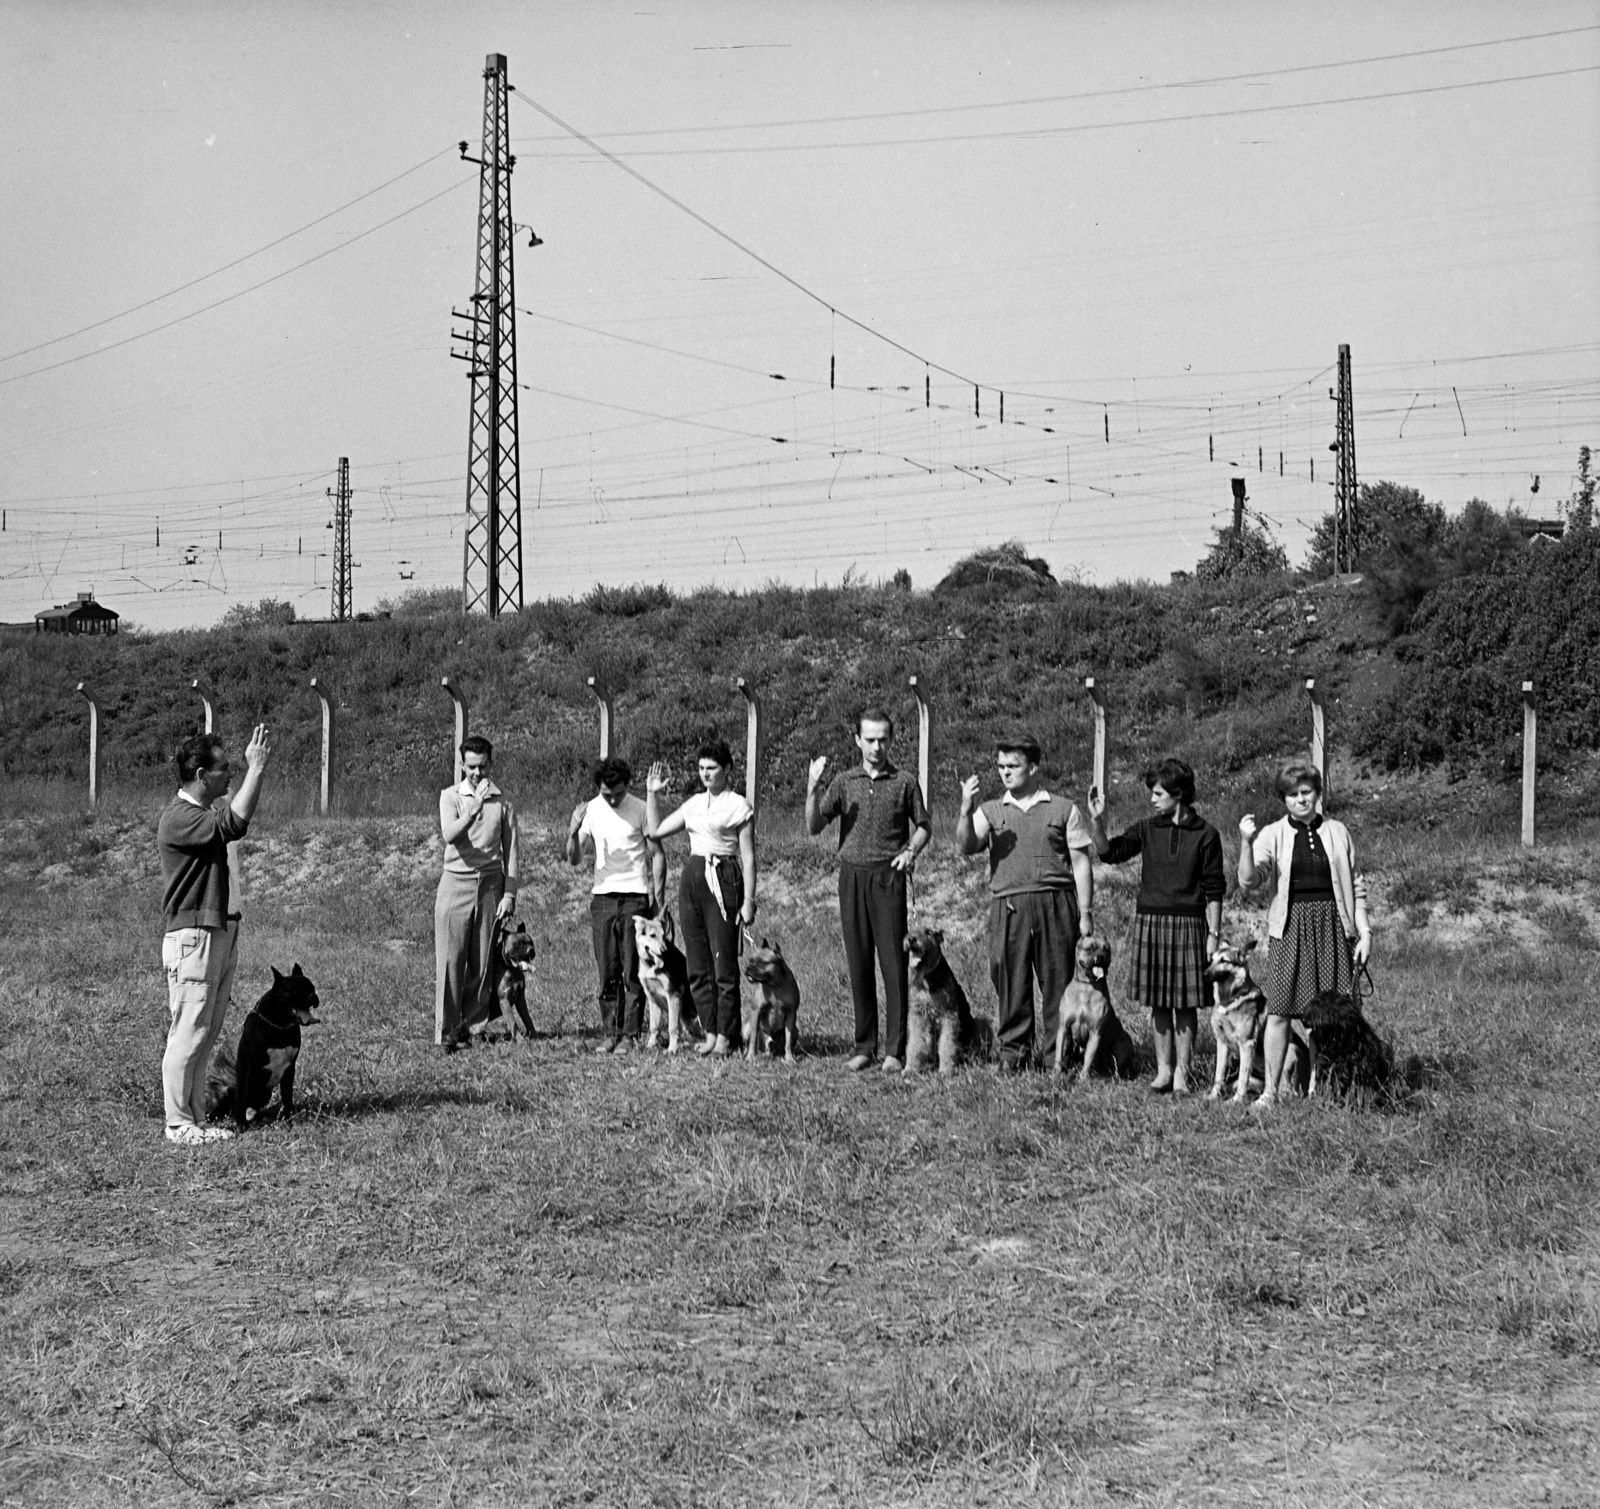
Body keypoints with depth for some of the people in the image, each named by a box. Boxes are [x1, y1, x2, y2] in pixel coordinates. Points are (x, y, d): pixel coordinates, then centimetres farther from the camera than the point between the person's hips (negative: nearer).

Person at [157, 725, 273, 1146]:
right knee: (188, 1033, -6)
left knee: (208, 1033, 12)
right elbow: (235, 824, -27)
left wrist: (255, 766, 11)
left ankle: (195, 1118, 17)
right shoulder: (178, 818, -17)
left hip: (219, 933, 10)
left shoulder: (203, 813, 15)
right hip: (192, 937, -10)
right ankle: (179, 1124, -1)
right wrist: (256, 769, -22)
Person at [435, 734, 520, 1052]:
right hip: (456, 882, -1)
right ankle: (446, 1032, -4)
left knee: (483, 962, 3)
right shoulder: (450, 796, 2)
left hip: (490, 885, 2)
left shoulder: (503, 802, 6)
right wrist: (473, 811, -30)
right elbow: (449, 835, -16)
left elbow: (510, 851, 7)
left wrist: (509, 893, 0)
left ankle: (473, 1026, 11)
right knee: (450, 960, -5)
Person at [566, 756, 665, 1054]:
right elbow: (573, 859, 2)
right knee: (607, 972, 3)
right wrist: (572, 831, -16)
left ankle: (631, 1033, -2)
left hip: (635, 897, -3)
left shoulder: (641, 810, -4)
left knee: (633, 972, -4)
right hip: (602, 896, 3)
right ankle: (610, 1032, 8)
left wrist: (658, 897, -8)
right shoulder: (590, 810, 4)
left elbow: (657, 856, 1)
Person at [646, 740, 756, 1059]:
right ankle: (710, 1033, 13)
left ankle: (726, 1038, 0)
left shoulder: (739, 806, -2)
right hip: (692, 878, 6)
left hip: (723, 880, -6)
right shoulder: (694, 804, 14)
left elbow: (748, 857, -4)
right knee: (698, 966, 6)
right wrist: (652, 794, 11)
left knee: (724, 963, -5)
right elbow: (655, 830, 17)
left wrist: (748, 900, -9)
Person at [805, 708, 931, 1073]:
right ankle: (864, 1047, 10)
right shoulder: (844, 782, 10)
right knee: (858, 965, 4)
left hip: (888, 878, -2)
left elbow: (923, 826, 12)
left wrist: (911, 851, -8)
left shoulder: (904, 782, 5)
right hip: (852, 875, 2)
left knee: (894, 964, -5)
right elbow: (813, 827, 5)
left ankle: (895, 1051, -3)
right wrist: (812, 789, -10)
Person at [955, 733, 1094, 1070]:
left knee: (1057, 983, -1)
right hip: (1007, 906, 1)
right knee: (1010, 983, 1)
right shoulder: (990, 811, 14)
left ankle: (1056, 1054, 5)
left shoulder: (1063, 810, 9)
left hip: (1055, 904, -1)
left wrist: (1085, 912, 0)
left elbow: (1081, 863, 7)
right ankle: (1013, 1052, 8)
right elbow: (966, 846, -2)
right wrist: (966, 811, -19)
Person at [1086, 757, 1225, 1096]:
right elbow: (1109, 852, -3)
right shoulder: (1148, 829, 6)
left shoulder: (1205, 835, -2)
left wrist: (1214, 934, -4)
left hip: (1188, 923, -3)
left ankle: (1181, 1073, 6)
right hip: (1150, 920, 3)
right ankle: (1163, 1069, 15)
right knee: (1158, 1003, 6)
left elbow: (1214, 890, -1)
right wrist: (1096, 820, -17)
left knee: (1185, 1003, 0)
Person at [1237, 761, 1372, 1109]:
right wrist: (1246, 842, -25)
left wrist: (1364, 932, 6)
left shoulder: (1337, 832, 8)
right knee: (1278, 1011, -4)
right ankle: (1270, 1089, 1)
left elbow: (1355, 886, 12)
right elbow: (1249, 880, -10)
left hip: (1332, 926, 1)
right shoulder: (1273, 835, 3)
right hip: (1290, 927, -1)